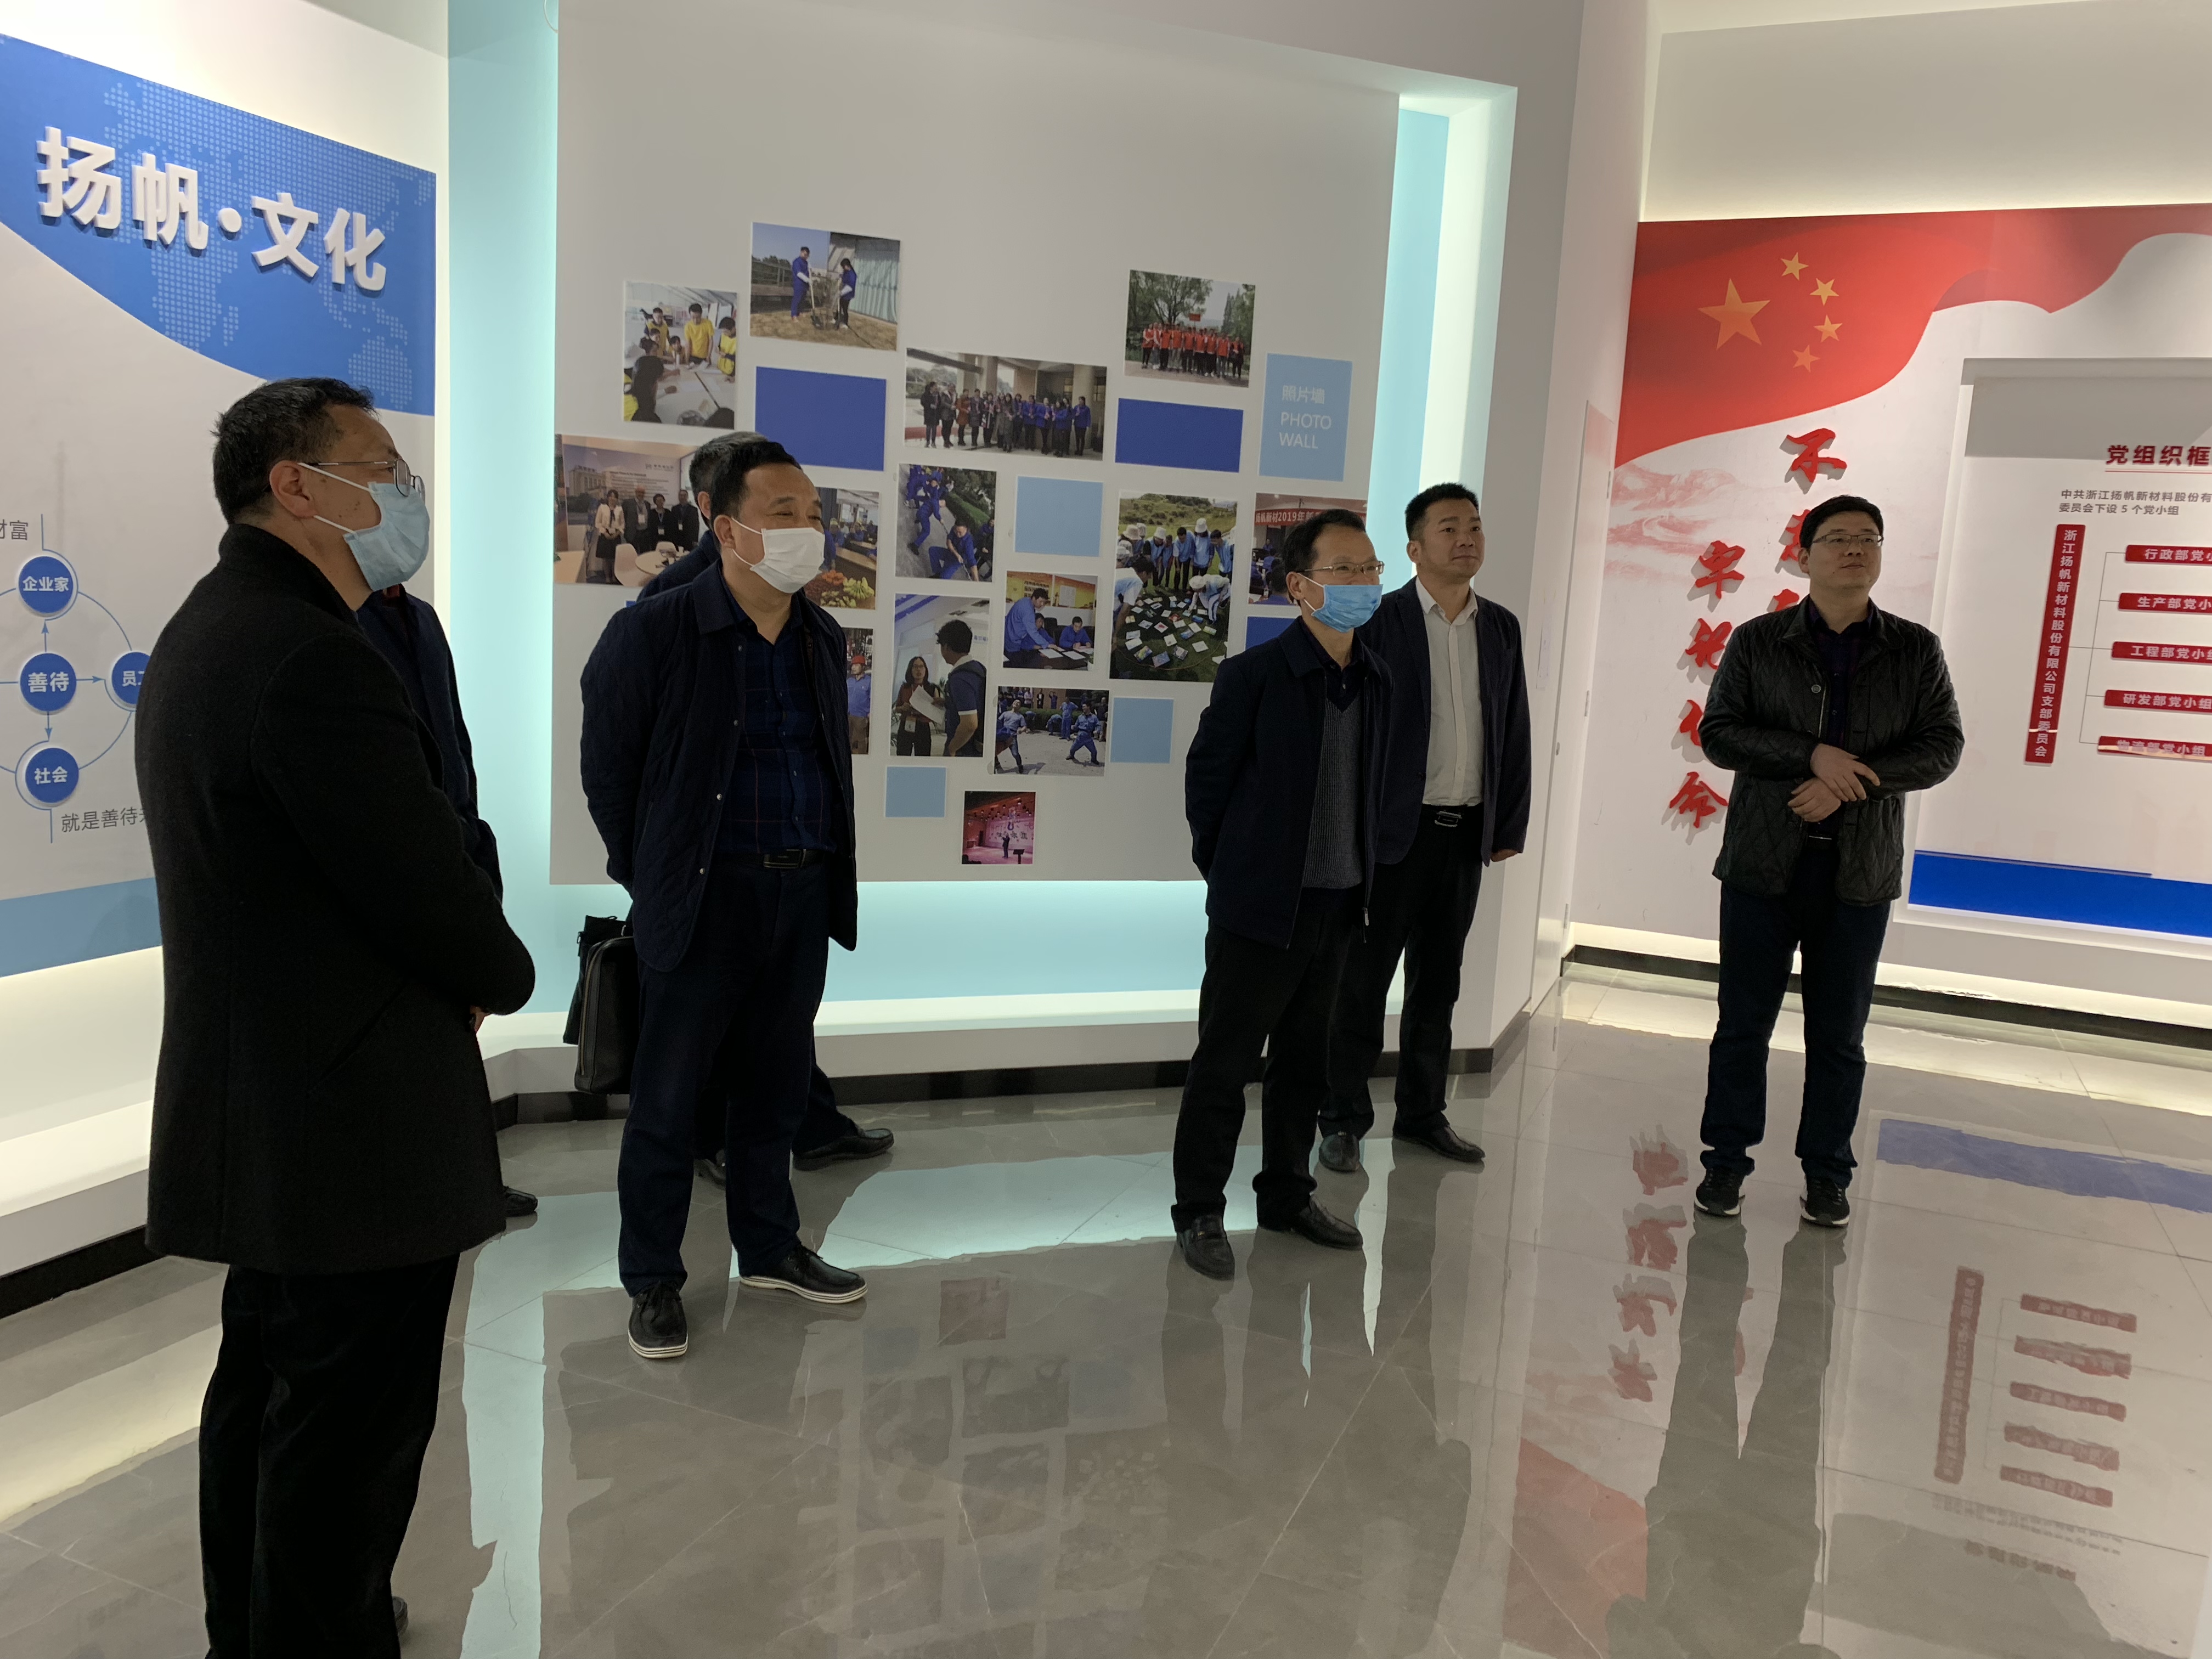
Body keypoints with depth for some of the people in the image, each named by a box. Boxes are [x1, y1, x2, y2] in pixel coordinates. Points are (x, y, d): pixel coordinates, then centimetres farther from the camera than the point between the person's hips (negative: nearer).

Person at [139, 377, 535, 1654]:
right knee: (352, 1433, 3)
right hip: (357, 1121, -11)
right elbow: (431, 890, -23)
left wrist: (457, 970, 4)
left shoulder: (206, 633, 11)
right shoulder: (316, 661, -23)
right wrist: (506, 977, -2)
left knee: (268, 1392, 24)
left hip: (251, 1107, 11)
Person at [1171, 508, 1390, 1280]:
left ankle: (1286, 1195, 32)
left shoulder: (1379, 679, 6)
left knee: (1305, 1061, 16)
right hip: (1260, 905, -6)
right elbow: (1206, 775, -5)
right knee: (1225, 1062, 3)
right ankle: (1199, 1212, 16)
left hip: (1340, 905, 6)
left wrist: (1363, 876, 12)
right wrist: (1228, 872, 1)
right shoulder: (1254, 674, -12)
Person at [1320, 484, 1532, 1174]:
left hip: (1467, 833, 5)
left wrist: (1510, 825, 9)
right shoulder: (1379, 621, -6)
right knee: (1362, 983, 4)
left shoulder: (1501, 627, 9)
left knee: (1437, 986, 14)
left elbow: (1514, 731, 12)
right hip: (1392, 832, -5)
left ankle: (1422, 1114, 27)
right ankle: (1344, 1121, 15)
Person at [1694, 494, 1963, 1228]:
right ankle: (1727, 1160, 18)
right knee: (1743, 1023, 6)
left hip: (1860, 871, 1)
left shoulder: (1915, 650, 5)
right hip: (1763, 863, -1)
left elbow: (1942, 747, -2)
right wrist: (1813, 757, -19)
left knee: (1839, 1035, 9)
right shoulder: (1759, 641, 2)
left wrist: (1849, 784, -16)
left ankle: (1827, 1173, 21)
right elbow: (1718, 732, -6)